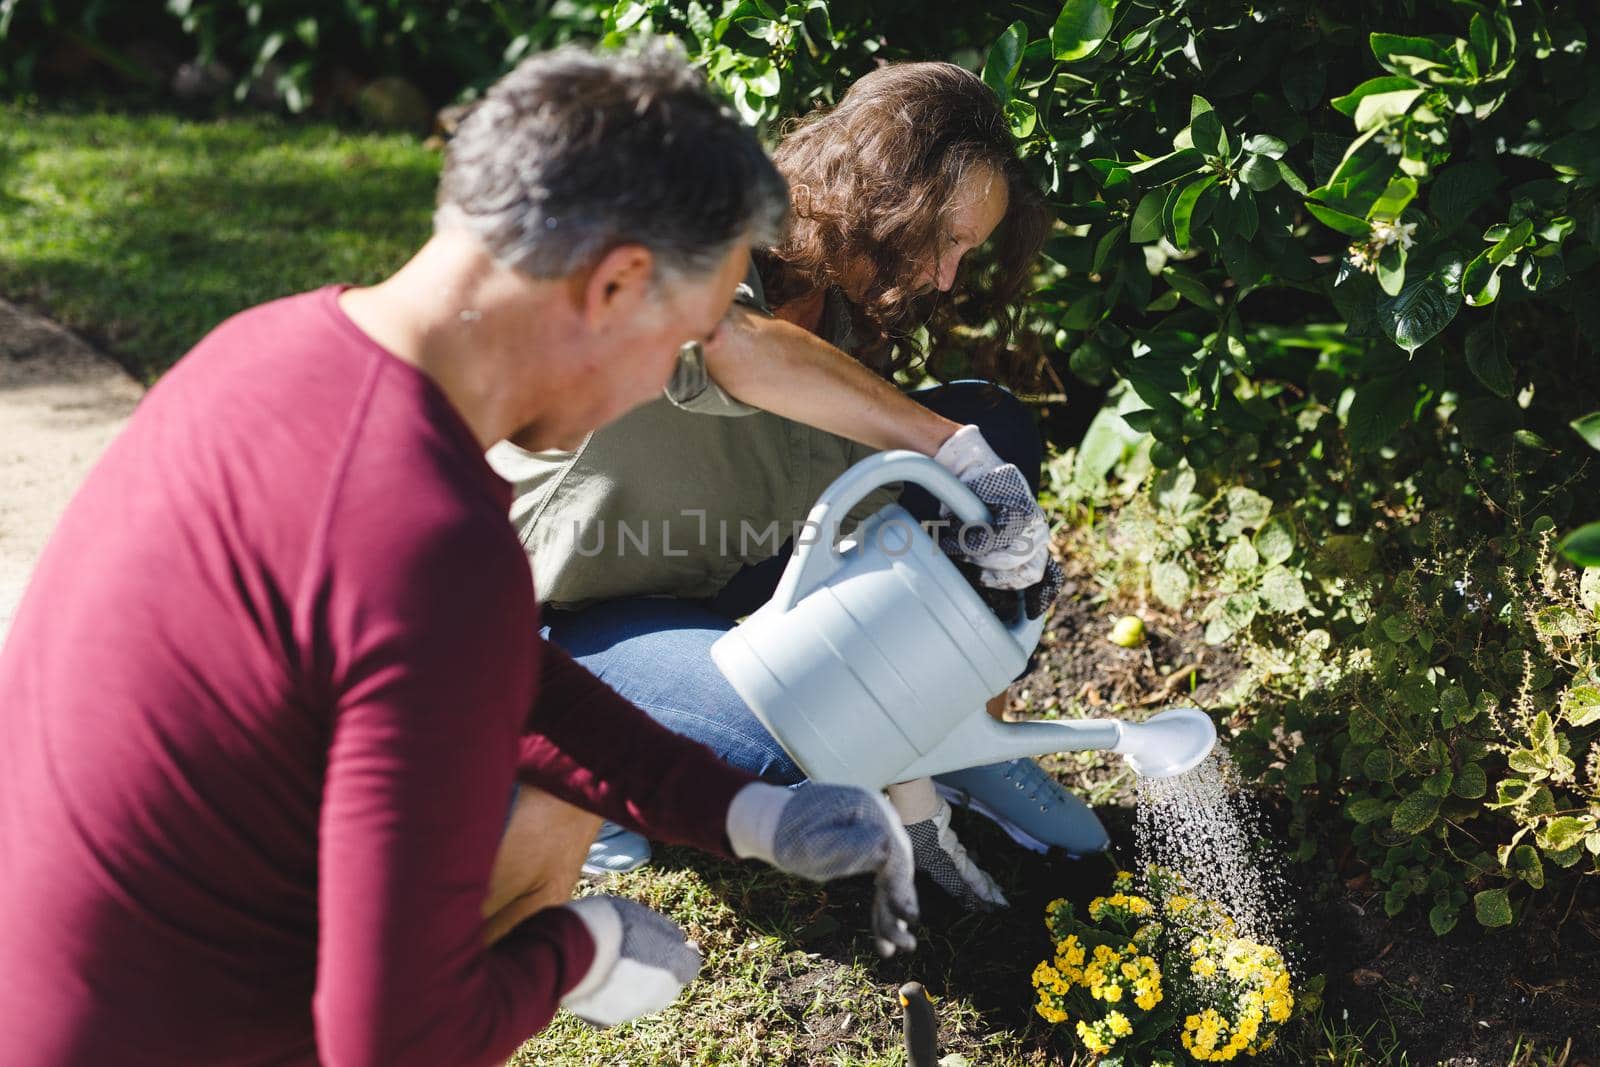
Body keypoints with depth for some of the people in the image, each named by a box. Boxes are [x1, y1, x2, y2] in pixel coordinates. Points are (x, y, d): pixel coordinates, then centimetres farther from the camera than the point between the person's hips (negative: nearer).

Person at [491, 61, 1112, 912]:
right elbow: (734, 350, -54)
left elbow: (869, 545, -5)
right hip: (558, 604, -7)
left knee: (996, 431, -5)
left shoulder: (839, 314, -5)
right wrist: (947, 445, -49)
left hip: (710, 569, 7)